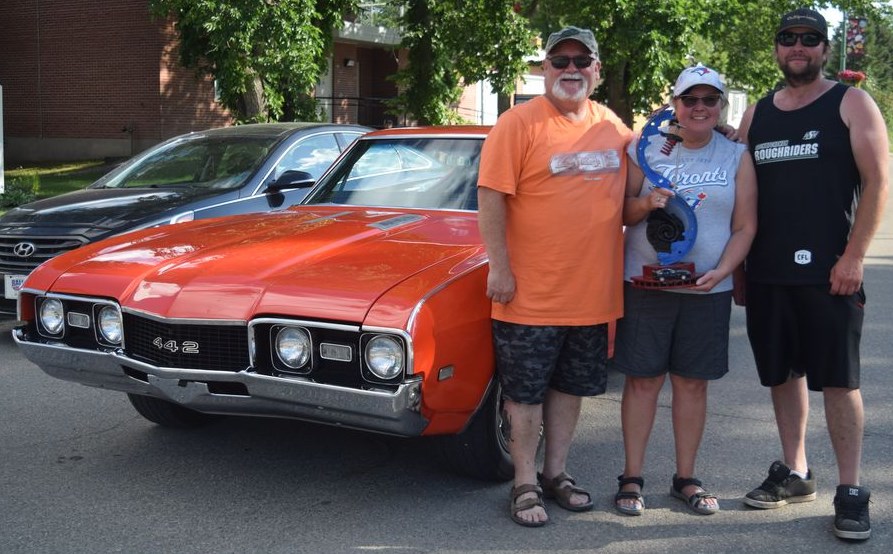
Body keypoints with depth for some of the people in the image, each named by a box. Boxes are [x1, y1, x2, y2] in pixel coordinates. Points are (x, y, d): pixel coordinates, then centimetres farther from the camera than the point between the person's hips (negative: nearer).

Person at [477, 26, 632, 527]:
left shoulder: (614, 127, 7)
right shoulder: (519, 123, -9)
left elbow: (625, 196, 21)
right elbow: (491, 197, -13)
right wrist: (499, 268, -16)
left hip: (594, 292, 5)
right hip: (531, 294, -5)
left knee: (571, 386, 16)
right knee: (525, 392, 5)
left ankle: (556, 472, 31)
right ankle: (526, 484, 19)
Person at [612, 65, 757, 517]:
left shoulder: (737, 157, 5)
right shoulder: (646, 148, 2)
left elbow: (745, 227, 2)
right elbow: (621, 212, 4)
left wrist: (721, 271, -13)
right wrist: (645, 203, -17)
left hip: (707, 289, 1)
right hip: (645, 282, -1)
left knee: (693, 382, 9)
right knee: (642, 379, 2)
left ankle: (686, 478, 22)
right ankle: (632, 478, 13)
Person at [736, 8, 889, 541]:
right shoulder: (756, 115, 13)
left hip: (828, 271, -4)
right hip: (767, 273, 5)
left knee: (839, 379, -1)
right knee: (783, 373, 12)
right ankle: (795, 473, 25)